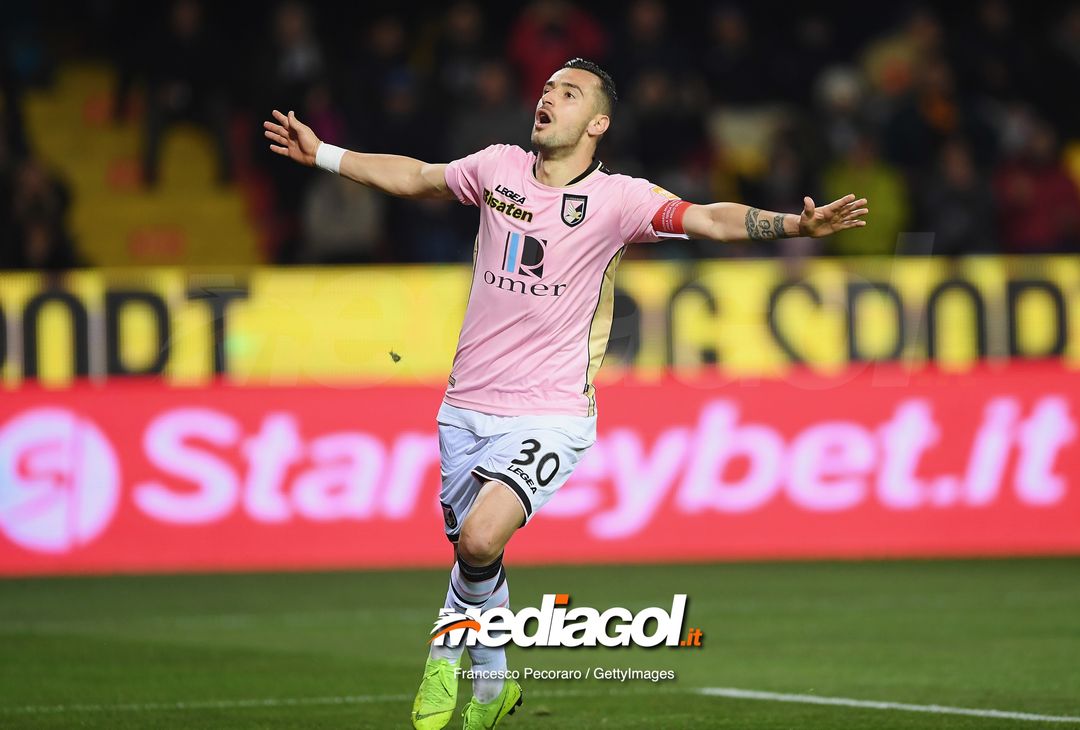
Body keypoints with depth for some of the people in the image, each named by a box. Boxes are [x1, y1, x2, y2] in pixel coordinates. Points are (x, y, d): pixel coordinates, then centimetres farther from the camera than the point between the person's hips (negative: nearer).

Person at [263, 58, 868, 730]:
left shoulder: (617, 199, -8)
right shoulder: (499, 168, 4)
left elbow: (711, 219, -20)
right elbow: (414, 177, 21)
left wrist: (796, 225, -35)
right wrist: (321, 154, 26)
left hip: (549, 414, -4)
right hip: (468, 406, 5)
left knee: (480, 543, -23)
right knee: (473, 552, 10)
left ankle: (451, 649, 7)